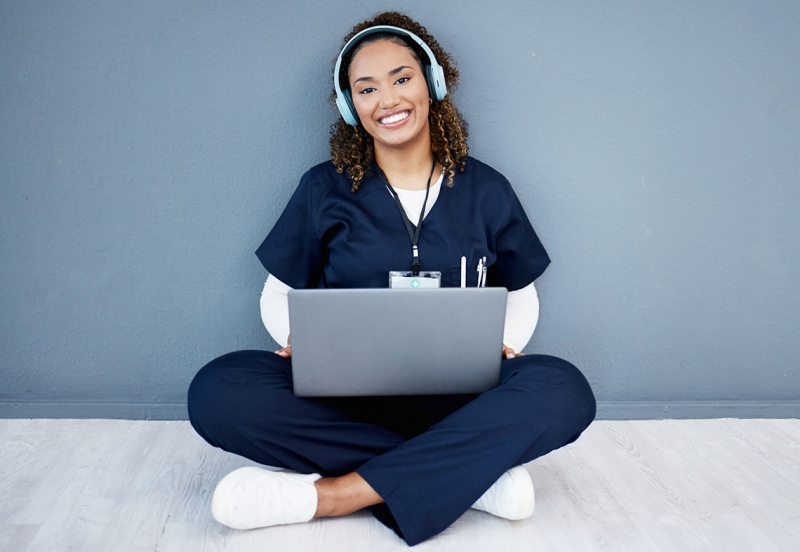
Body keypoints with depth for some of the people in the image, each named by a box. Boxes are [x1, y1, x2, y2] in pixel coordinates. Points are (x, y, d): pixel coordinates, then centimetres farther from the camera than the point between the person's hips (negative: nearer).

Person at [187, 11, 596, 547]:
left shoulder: (484, 189, 8)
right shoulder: (325, 189, 5)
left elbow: (522, 293, 16)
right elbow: (279, 293, 10)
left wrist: (503, 345, -6)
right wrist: (300, 337, -13)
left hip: (452, 396, 1)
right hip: (343, 391, 0)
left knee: (564, 390, -30)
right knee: (217, 392, -29)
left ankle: (329, 494, -29)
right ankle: (474, 475, -24)